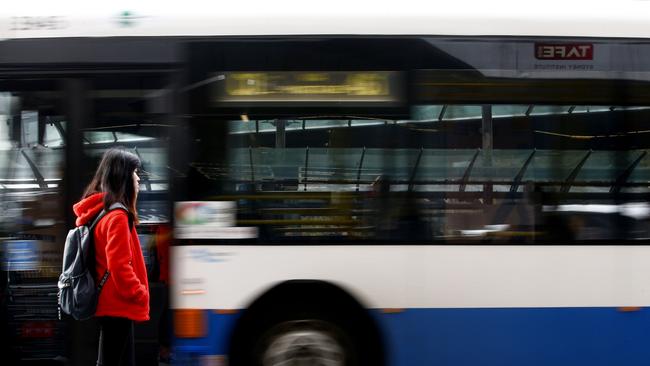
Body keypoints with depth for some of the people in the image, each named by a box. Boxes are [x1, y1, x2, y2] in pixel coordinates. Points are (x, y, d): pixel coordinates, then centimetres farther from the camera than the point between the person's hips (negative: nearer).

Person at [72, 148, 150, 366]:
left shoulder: (99, 212, 11)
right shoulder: (117, 217, -17)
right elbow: (119, 266, -23)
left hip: (112, 304, 9)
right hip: (118, 306, -9)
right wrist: (140, 294, -11)